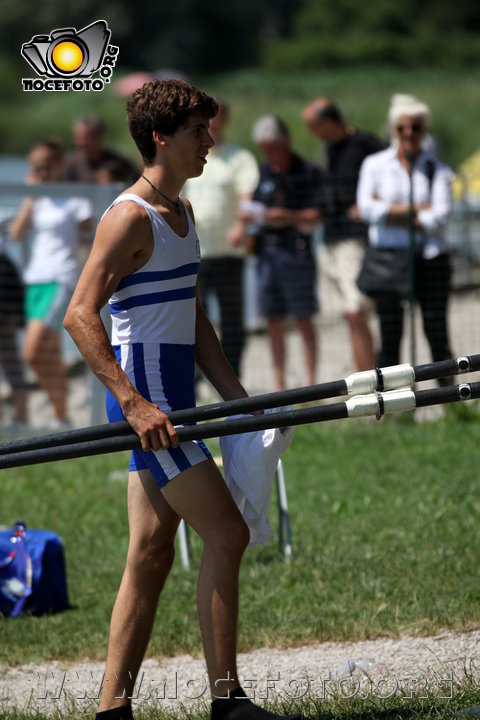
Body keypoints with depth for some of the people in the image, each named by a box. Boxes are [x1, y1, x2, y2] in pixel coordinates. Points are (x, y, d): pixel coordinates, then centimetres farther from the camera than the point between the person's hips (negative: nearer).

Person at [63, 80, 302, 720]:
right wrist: (134, 403, -25)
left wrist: (238, 398, 15)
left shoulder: (181, 212, 16)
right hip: (144, 394, -10)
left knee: (152, 553, 8)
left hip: (168, 398, 10)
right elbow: (81, 316, -19)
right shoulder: (130, 217, -13)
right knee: (226, 534, -11)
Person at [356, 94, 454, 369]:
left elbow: (441, 215, -7)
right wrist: (417, 210, -10)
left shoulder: (437, 169, 6)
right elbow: (367, 208, -8)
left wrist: (392, 213, -11)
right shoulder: (375, 165, 7)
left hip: (430, 258, 0)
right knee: (390, 338, -1)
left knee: (438, 335, -1)